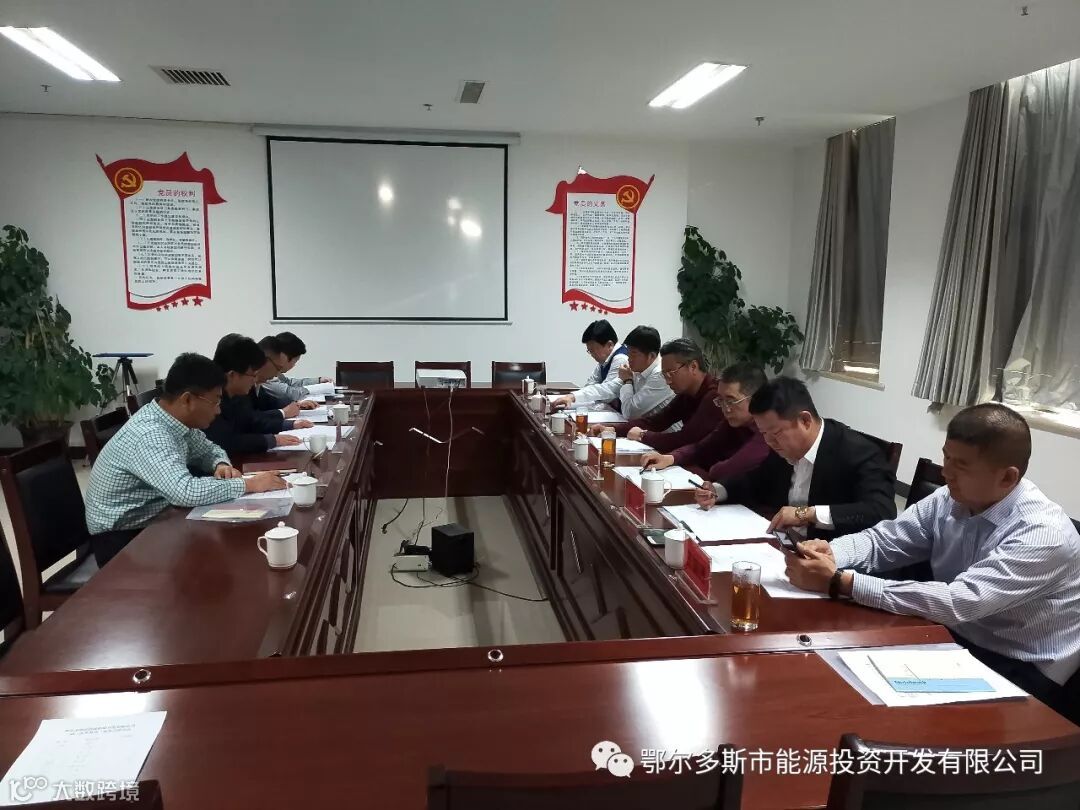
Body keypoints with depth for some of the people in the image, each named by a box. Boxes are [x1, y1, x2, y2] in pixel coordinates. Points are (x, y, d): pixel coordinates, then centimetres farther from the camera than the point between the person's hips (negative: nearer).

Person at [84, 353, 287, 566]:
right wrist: (249, 484, -30)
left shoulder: (176, 420, -3)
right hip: (120, 537, -8)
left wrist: (221, 465, -7)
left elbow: (207, 449, 15)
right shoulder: (149, 434, -28)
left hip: (151, 520, 8)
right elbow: (186, 492, -39)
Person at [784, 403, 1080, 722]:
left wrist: (840, 582, -36)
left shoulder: (1044, 534, -25)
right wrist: (829, 552, -24)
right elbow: (883, 541, 0)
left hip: (1021, 674, -6)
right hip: (956, 642, 6)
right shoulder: (949, 500, -5)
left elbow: (956, 603, -34)